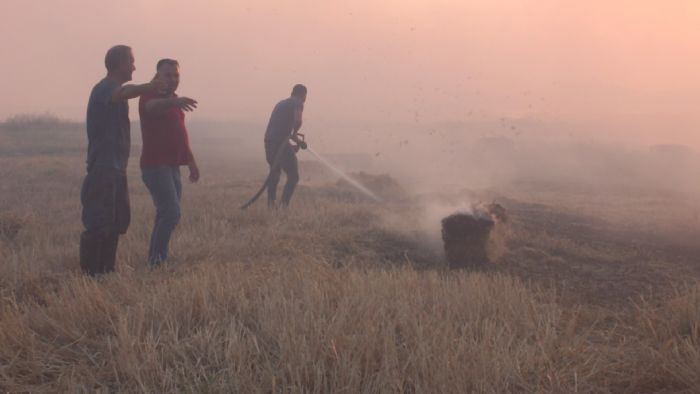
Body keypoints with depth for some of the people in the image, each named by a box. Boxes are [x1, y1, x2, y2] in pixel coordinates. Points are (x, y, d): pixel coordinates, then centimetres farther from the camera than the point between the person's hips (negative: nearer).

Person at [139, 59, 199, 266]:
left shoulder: (174, 102, 18)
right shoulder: (150, 97, -9)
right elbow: (153, 107, -35)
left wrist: (191, 162, 26)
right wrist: (173, 101, -55)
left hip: (173, 166, 9)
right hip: (155, 165, -9)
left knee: (166, 215, 9)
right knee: (171, 212, -18)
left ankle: (157, 260, 15)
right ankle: (156, 259, -14)